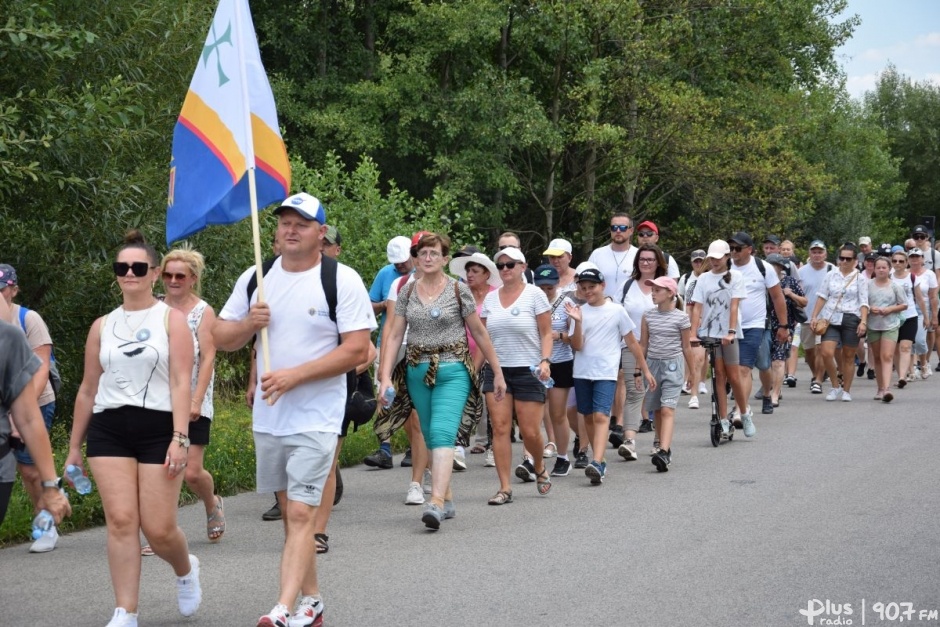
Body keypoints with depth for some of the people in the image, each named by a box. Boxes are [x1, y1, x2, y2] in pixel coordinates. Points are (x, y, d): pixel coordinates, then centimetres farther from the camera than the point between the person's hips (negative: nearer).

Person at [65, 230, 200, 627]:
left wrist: (179, 438, -17)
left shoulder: (171, 319, 2)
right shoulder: (102, 326, 13)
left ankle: (186, 570, 30)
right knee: (120, 521, -8)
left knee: (158, 528, -4)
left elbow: (182, 383, -6)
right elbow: (88, 390, 18)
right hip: (108, 430, 3)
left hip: (159, 429, -3)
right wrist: (74, 447, 18)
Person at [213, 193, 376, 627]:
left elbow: (357, 350, -14)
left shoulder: (341, 280, -8)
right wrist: (248, 324, -11)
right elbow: (221, 339, 11)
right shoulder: (255, 278, 8)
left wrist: (294, 375, -19)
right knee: (290, 510, 13)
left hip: (316, 417, -6)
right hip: (267, 416, 6)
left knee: (301, 513, -12)